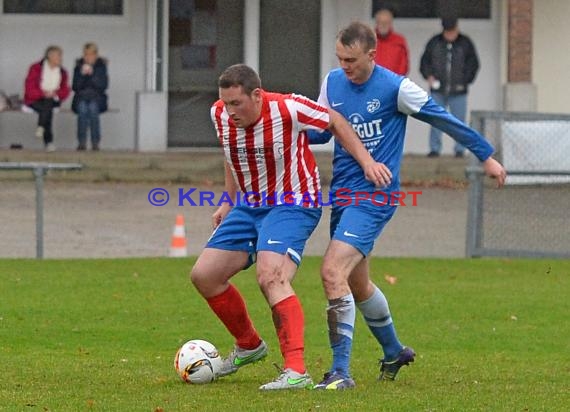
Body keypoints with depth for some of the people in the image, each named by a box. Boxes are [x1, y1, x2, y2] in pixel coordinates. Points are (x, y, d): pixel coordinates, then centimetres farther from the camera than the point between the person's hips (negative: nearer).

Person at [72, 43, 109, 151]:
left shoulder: (101, 66, 1)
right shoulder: (79, 66, 4)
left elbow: (103, 85, -9)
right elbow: (75, 87, -1)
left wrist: (92, 74, -20)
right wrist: (82, 74, -16)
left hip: (97, 98, -1)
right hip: (81, 97, 1)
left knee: (93, 107, -33)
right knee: (82, 107, -32)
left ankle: (95, 142, -29)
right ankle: (82, 142, -32)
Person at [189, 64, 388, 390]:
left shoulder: (288, 109, -23)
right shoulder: (220, 115, -6)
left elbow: (335, 122, -5)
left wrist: (366, 161, -11)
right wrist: (230, 202, 17)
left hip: (292, 206, -7)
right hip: (248, 206, 7)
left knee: (271, 278, -29)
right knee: (204, 275, 3)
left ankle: (296, 371, -32)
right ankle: (249, 345, 26)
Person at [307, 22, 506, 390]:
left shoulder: (395, 87, -11)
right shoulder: (333, 82, 6)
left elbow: (443, 118, -2)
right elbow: (319, 131, 16)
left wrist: (486, 155, 5)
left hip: (374, 195, -7)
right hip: (342, 193, 7)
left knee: (333, 272, -22)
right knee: (356, 283, 19)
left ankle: (341, 371, -21)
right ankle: (394, 352, 42)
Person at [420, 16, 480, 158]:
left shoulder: (465, 43, 4)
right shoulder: (434, 43, 6)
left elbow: (473, 64, 8)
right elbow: (424, 61, 13)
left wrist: (465, 81, -2)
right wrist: (428, 76, -4)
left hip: (458, 92, -1)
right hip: (438, 91, 1)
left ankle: (460, 150, 6)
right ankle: (435, 149, 4)